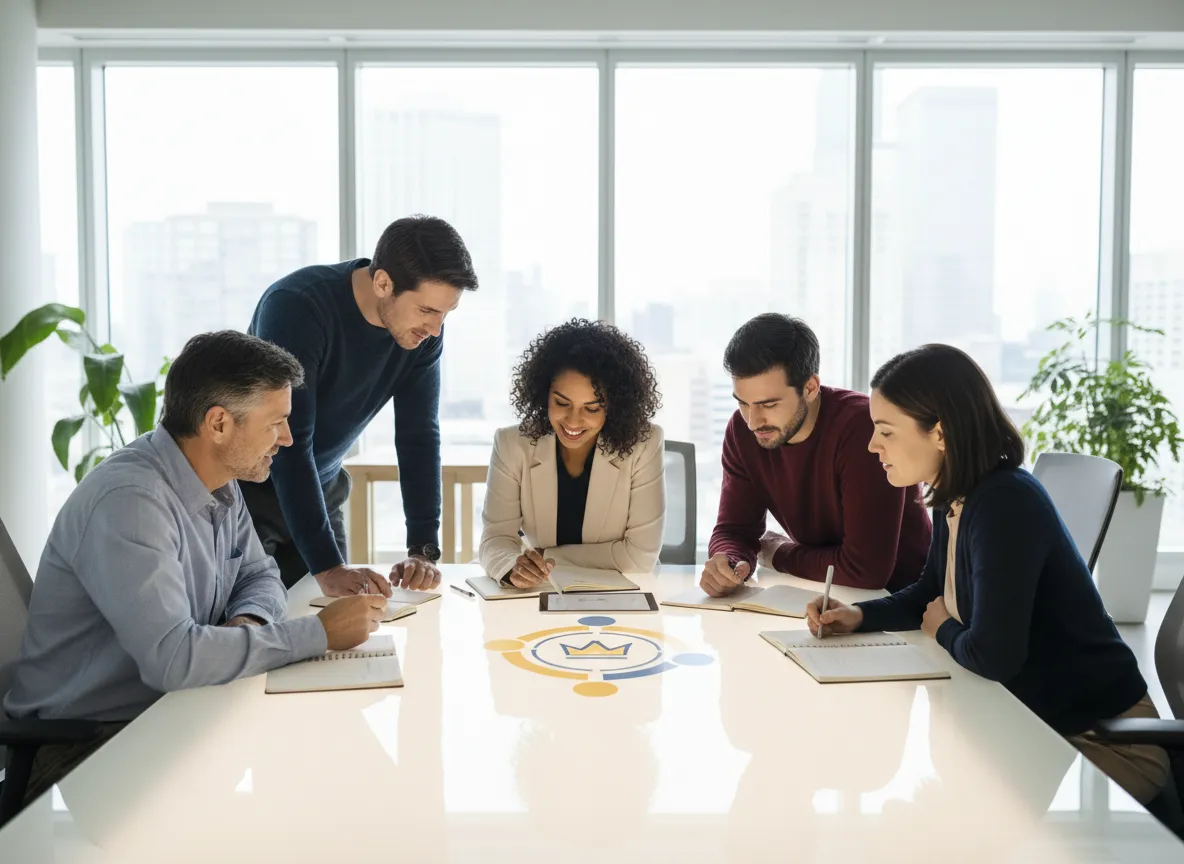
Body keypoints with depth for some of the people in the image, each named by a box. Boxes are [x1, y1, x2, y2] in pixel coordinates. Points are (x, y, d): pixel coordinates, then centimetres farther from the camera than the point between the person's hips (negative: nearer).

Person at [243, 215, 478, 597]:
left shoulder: (424, 329, -13)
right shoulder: (296, 306, -30)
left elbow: (419, 436, -11)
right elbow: (289, 443, -34)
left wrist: (423, 551, -19)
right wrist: (327, 567, -39)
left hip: (319, 489, 5)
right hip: (244, 484, -5)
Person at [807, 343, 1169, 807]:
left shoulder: (1006, 506, -28)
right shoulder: (955, 500, -1)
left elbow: (993, 655, -33)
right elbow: (931, 595, 16)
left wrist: (943, 632, -10)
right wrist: (859, 615, -2)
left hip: (1101, 742, -8)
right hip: (1034, 719, 8)